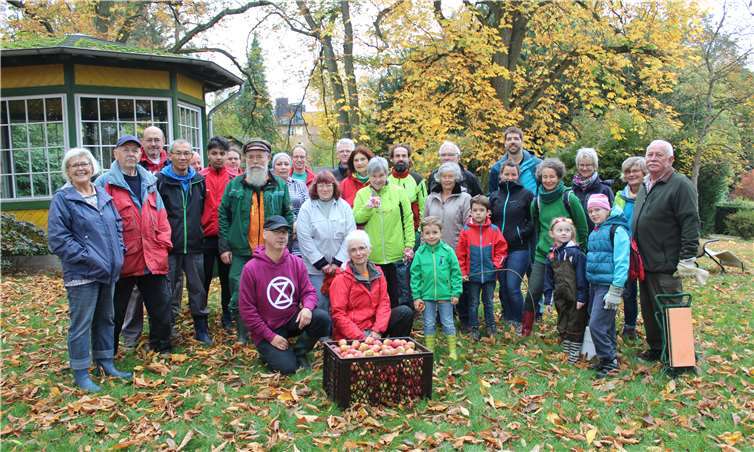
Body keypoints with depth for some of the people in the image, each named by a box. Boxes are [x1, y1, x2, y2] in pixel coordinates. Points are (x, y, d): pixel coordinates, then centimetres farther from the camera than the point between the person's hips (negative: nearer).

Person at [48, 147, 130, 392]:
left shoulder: (103, 195, 10)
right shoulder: (62, 199, -8)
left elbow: (117, 225, 18)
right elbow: (57, 238, -13)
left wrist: (118, 252, 5)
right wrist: (86, 257, -17)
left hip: (108, 271, 6)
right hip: (81, 273, -6)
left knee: (105, 319, 17)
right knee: (81, 324, 1)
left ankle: (106, 363, 31)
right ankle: (80, 373, 13)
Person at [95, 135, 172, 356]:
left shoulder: (149, 182, 12)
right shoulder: (105, 183, -5)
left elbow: (161, 216, 13)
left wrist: (163, 242, 3)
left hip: (153, 260, 5)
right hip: (122, 261, -4)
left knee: (161, 305, 11)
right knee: (115, 311, 9)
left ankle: (162, 348, 27)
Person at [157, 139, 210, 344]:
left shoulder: (199, 180, 9)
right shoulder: (160, 181, -4)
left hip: (194, 244, 3)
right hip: (170, 245, -3)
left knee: (198, 288, 8)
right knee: (171, 289, 4)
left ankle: (201, 329, 19)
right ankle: (169, 327, 18)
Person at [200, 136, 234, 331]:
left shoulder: (234, 179, 3)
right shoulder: (200, 178, -2)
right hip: (205, 236, -1)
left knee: (227, 277, 12)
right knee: (204, 278, 8)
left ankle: (227, 315, 25)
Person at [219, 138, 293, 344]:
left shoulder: (280, 185, 5)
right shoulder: (234, 185, 4)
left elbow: (288, 216, 7)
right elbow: (223, 216, 5)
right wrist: (224, 247, -1)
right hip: (241, 252, 0)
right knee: (239, 296, 3)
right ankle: (242, 337, 19)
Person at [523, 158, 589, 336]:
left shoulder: (569, 198, -8)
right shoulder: (537, 201, 4)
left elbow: (582, 227, -3)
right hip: (542, 255, 3)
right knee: (533, 292, -3)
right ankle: (525, 330, 8)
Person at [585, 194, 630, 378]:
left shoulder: (617, 230, -12)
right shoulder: (595, 232, 14)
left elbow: (621, 262, -18)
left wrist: (616, 290, -22)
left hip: (608, 285, -8)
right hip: (594, 283, 8)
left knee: (597, 325, -11)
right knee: (606, 324, 16)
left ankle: (610, 361, 3)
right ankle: (610, 354, 27)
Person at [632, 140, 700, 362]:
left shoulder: (680, 185, -11)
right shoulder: (645, 186, 15)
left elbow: (690, 224, -17)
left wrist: (687, 259, -20)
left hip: (666, 266, -8)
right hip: (644, 263, 8)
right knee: (648, 309, 15)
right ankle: (656, 348, 28)